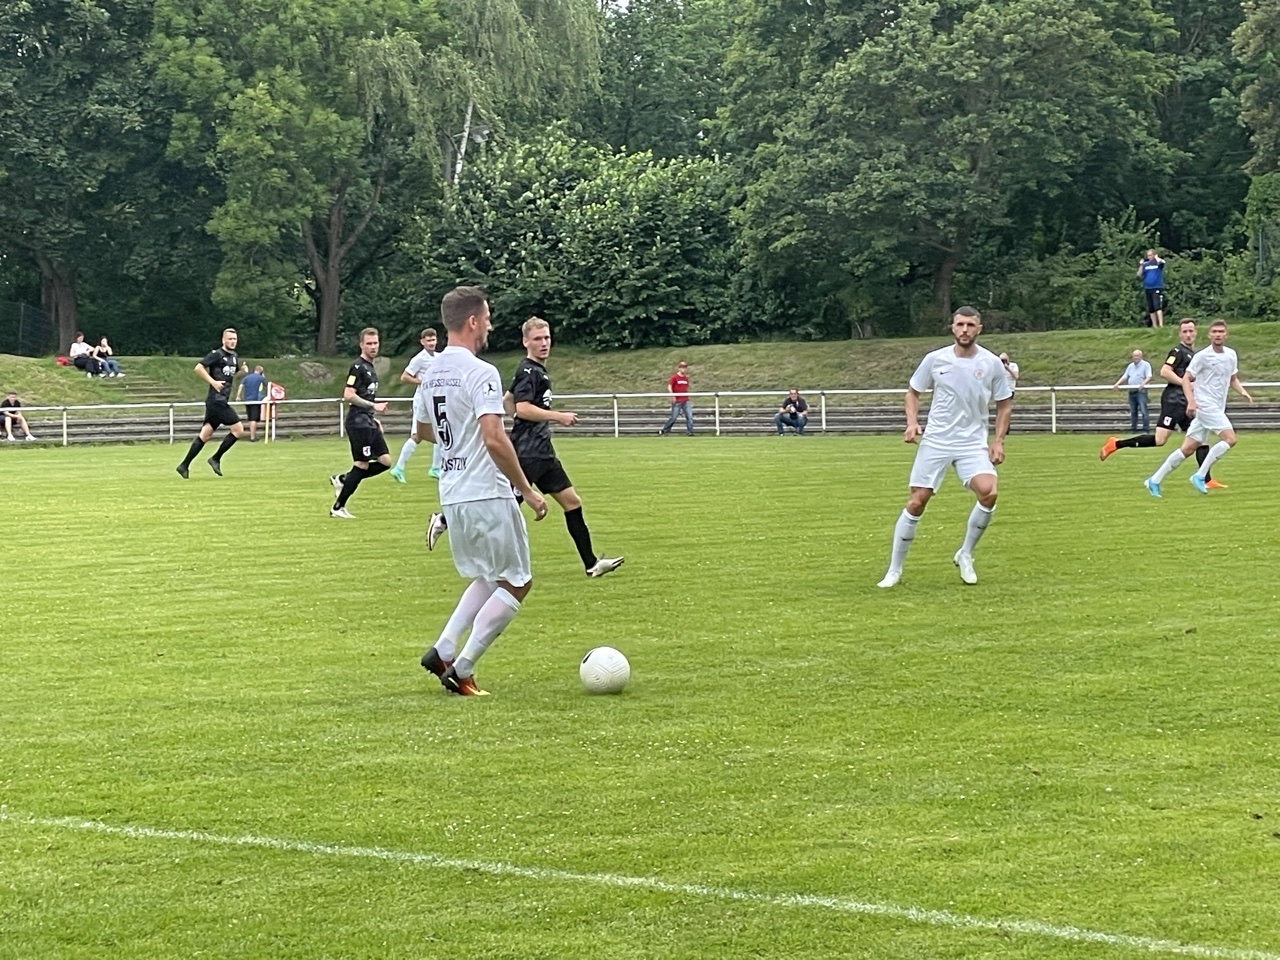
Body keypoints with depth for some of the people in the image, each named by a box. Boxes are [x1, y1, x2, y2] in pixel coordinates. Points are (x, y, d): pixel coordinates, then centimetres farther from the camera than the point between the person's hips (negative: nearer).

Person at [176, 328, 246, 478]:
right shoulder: (217, 354, -8)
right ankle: (215, 459, -1)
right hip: (216, 400, -9)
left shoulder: (234, 357, 17)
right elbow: (198, 368, -13)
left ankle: (184, 465, 8)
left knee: (205, 435, 7)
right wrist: (213, 382, -19)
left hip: (222, 401, 9)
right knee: (238, 429, -10)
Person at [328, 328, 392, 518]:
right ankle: (337, 508, 1)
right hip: (358, 422, -9)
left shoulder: (370, 368, 18)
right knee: (362, 465, -8)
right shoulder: (358, 367, -12)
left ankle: (341, 479, 13)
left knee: (385, 461, 4)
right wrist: (373, 406, -19)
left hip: (368, 422, 9)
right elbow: (348, 396, -20)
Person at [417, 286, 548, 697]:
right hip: (486, 494, -9)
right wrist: (529, 492, -17)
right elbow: (494, 439, -23)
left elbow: (426, 431, 24)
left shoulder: (433, 372, 11)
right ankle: (461, 669, -2)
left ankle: (442, 650, 8)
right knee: (516, 583, 3)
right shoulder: (481, 373, -16)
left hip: (451, 494, 9)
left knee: (488, 579, 22)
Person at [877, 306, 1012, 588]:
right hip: (935, 441, 0)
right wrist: (912, 422, -5)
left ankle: (965, 555, -3)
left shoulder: (991, 363, -2)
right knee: (916, 502, -3)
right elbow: (913, 391, 12)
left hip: (973, 443, 0)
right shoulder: (935, 359, -2)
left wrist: (998, 441, 0)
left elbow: (1004, 404, 9)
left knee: (988, 492, -25)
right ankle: (894, 570, 9)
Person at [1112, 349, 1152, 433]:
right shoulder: (1130, 366, 19)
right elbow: (1124, 377, 17)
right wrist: (1117, 384, 2)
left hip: (1141, 391, -6)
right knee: (1133, 412, 9)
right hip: (1131, 391, 7)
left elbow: (1149, 377, -12)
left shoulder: (1145, 365, -1)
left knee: (1143, 411, -12)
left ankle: (1146, 430, -12)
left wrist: (1143, 383, -30)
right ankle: (1133, 429, 13)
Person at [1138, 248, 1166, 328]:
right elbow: (1139, 274, 5)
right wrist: (1141, 265, -4)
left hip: (1157, 288, -5)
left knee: (1158, 307, -17)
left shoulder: (1159, 263, -2)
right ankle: (1154, 326, 15)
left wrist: (1156, 257, -7)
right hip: (1147, 288, 5)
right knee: (1151, 309, 8)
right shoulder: (1145, 264, 9)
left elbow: (1160, 262, -27)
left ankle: (1161, 325, -22)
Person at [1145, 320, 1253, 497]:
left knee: (1188, 448, 4)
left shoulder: (1231, 355, 11)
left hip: (1217, 408, 7)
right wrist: (1191, 401, -21)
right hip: (1205, 405, -7)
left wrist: (1243, 392, 5)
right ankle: (1200, 476, -14)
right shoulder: (1202, 356, -9)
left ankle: (1155, 481, 9)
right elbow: (1186, 379, -7)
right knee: (1230, 438, -20)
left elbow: (1233, 379, 24)